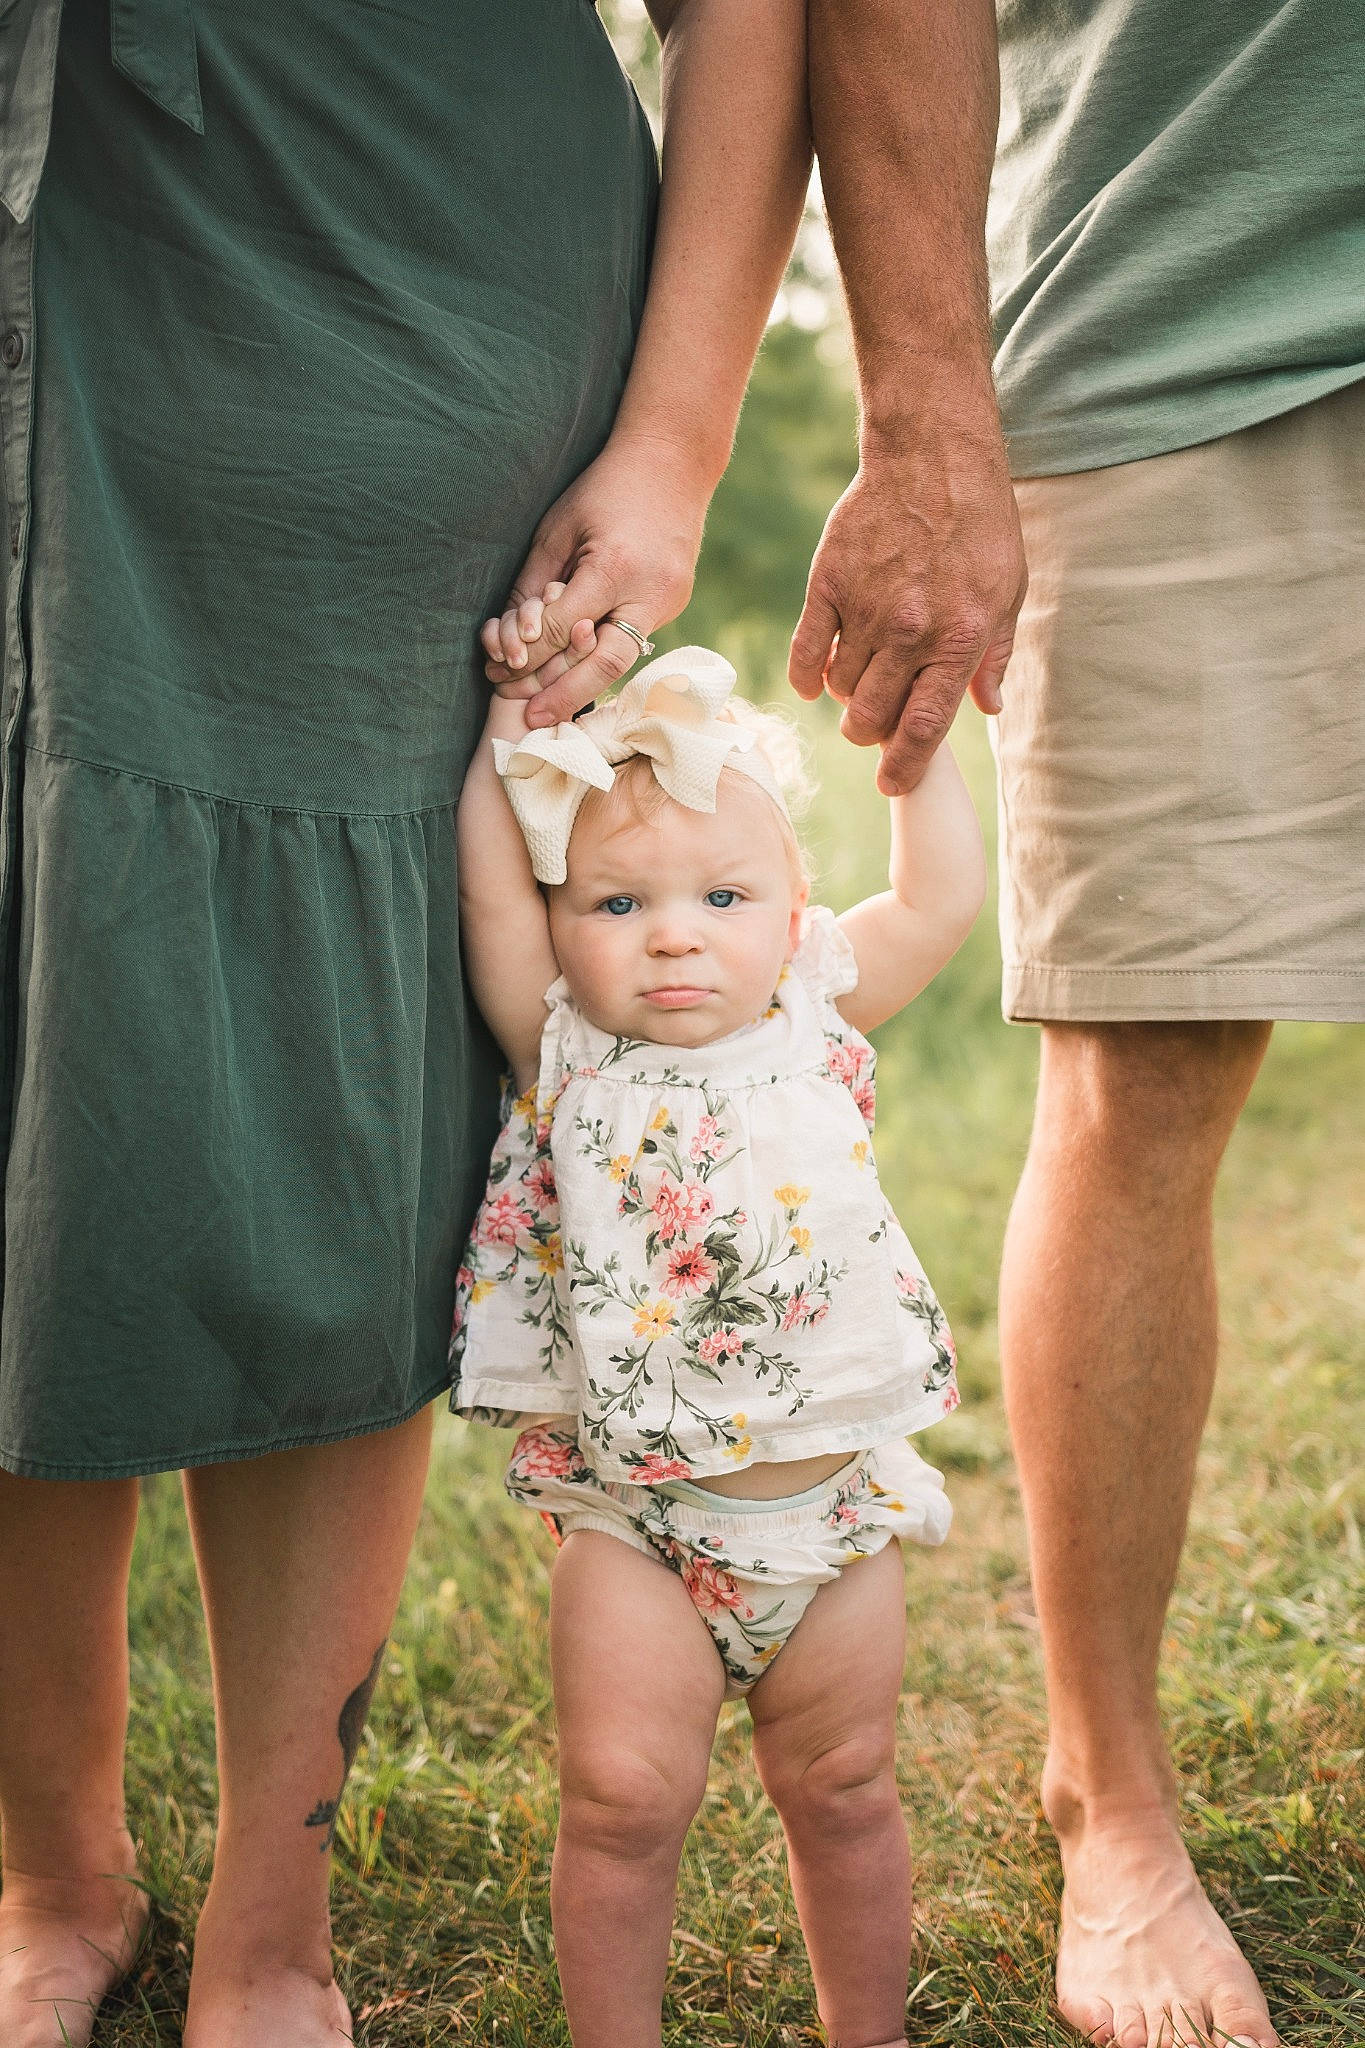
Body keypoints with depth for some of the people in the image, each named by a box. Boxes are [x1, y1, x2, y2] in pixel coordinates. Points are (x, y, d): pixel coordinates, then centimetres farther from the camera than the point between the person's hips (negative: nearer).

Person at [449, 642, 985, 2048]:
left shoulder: (814, 1023, 1)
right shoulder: (564, 1050, -4)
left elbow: (943, 894, 1)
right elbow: (489, 890, -13)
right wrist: (515, 725, -10)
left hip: (830, 1505, 2)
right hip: (634, 1519, -2)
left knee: (841, 1788, 14)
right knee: (621, 1796, -2)